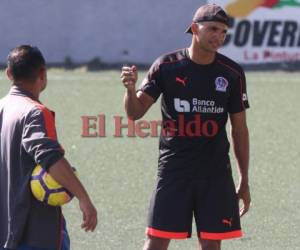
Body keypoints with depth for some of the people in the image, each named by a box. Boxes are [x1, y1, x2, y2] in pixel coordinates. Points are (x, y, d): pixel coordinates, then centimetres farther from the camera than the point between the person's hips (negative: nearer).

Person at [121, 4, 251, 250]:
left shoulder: (232, 73, 2)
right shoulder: (166, 66, -2)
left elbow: (239, 129, 9)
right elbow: (136, 112, -3)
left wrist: (244, 181, 9)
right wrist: (131, 89, -26)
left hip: (216, 172, 2)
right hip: (173, 169, -2)